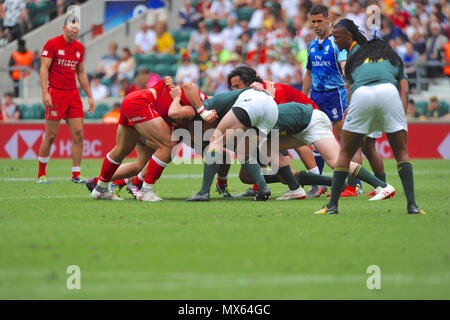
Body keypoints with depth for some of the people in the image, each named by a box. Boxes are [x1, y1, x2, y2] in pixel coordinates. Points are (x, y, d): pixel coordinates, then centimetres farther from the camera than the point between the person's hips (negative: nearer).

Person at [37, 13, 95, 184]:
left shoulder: (79, 48, 12)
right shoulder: (52, 44, -5)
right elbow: (44, 69, -9)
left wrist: (89, 96, 17)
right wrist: (45, 93, -18)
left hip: (73, 95, 6)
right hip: (55, 94, -6)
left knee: (78, 134, -3)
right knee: (51, 135, -4)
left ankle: (76, 174, 3)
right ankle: (41, 174, 9)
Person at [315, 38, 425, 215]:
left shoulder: (354, 61, 38)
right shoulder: (395, 59, 34)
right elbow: (404, 90, 19)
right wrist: (402, 117, 11)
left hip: (361, 95, 0)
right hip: (389, 92, 0)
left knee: (345, 153, 12)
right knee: (401, 152, 12)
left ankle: (332, 205, 8)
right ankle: (412, 204, -1)